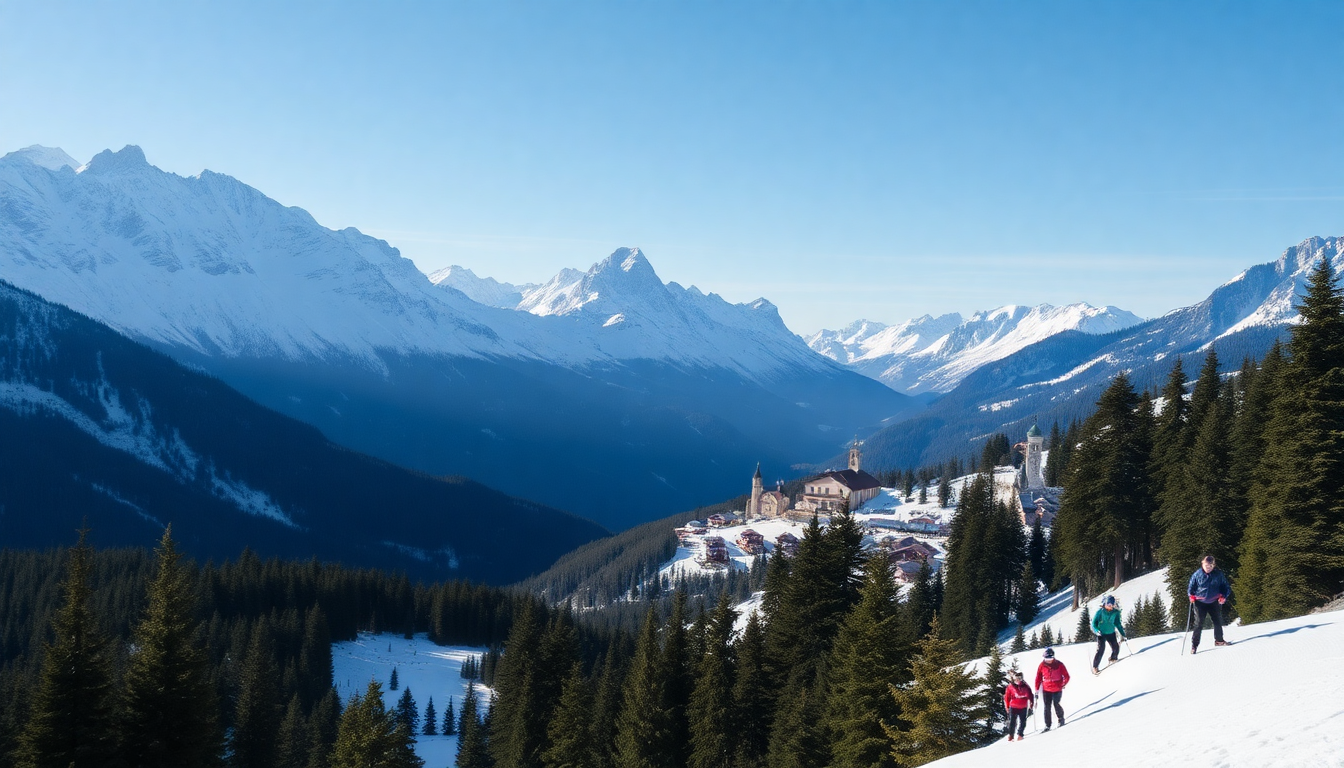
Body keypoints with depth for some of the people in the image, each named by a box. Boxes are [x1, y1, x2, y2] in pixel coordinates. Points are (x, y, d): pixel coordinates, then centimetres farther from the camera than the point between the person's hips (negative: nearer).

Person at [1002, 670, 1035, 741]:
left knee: (1022, 721, 1)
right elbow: (1007, 697, 6)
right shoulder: (1010, 687, -1)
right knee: (1012, 721, -1)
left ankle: (1020, 734, 11)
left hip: (1023, 707, 1)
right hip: (1013, 707, -1)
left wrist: (1031, 704, 6)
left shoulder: (1025, 687, 2)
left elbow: (1030, 696, 11)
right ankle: (1010, 735, 9)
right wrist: (1007, 706, 6)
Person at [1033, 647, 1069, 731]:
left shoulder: (1059, 664, -7)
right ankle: (1047, 725, 9)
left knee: (1056, 704, -15)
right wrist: (1037, 689, 3)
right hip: (1046, 690, 2)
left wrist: (1062, 685, -10)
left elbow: (1066, 676, 0)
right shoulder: (1042, 665, -2)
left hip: (1057, 689, -2)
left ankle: (1061, 719, 11)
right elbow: (1038, 678, 6)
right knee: (1047, 707, 0)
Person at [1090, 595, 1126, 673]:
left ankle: (1113, 659, 31)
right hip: (1101, 634, -4)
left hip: (1111, 633, 4)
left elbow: (1118, 624, 10)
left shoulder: (1115, 613, -1)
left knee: (1116, 648, -4)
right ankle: (1094, 667, -10)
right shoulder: (1100, 612, -10)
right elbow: (1094, 623, -6)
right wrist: (1096, 631, -25)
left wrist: (1123, 634, 8)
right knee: (1101, 649, -17)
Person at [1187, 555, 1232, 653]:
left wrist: (1224, 597, -8)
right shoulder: (1197, 574, -7)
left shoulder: (1218, 574, -4)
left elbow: (1226, 587, 8)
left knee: (1218, 621, 13)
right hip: (1200, 603, -3)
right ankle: (1194, 645, -3)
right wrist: (1191, 596, -11)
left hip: (1214, 602, 3)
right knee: (1199, 623, -9)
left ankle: (1219, 640, 35)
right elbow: (1191, 587, 6)